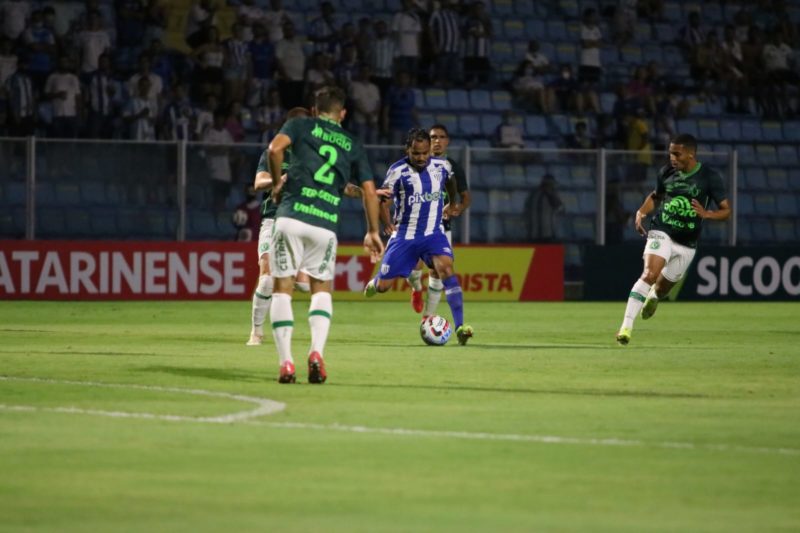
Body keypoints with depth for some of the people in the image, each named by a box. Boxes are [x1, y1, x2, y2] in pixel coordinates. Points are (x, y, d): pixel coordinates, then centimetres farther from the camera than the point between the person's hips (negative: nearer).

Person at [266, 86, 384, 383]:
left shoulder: (300, 126, 12)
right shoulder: (353, 145, 18)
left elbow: (276, 148, -9)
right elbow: (369, 192, 15)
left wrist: (278, 183, 5)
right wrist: (373, 232, 24)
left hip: (291, 216, -2)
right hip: (326, 225, 2)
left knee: (282, 289, 6)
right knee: (322, 289, 17)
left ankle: (286, 363, -4)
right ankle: (317, 353, -5)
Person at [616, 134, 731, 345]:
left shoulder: (710, 177, -8)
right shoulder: (666, 172, 1)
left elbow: (726, 210, -5)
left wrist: (706, 214, -26)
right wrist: (642, 212, 1)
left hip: (686, 244, 0)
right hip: (662, 233, 0)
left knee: (663, 287, 12)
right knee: (649, 274, -25)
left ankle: (653, 296, 53)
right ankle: (626, 327, -29)